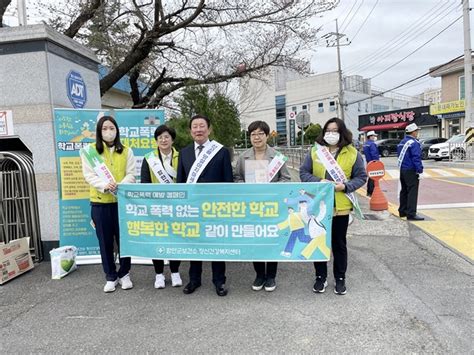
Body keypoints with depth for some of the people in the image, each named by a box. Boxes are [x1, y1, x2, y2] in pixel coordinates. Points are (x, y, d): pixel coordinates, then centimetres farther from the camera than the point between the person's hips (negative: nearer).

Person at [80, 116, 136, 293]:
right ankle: (111, 277, 21)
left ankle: (124, 274, 21)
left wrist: (120, 186, -20)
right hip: (100, 203, 0)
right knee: (105, 242, 7)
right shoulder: (90, 150, 4)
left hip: (122, 201, 1)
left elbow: (131, 174, 1)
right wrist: (104, 185, -24)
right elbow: (89, 175, -5)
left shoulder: (126, 151, 7)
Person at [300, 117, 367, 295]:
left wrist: (345, 186, -16)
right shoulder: (315, 151, 1)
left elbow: (361, 177, 2)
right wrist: (319, 182, -17)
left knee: (339, 244, 12)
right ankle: (321, 277, 28)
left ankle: (340, 278, 29)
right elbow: (303, 172, 1)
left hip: (340, 206, -1)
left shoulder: (352, 153, -1)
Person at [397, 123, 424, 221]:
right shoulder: (414, 143, -15)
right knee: (412, 192, -7)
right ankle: (411, 214, -8)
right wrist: (420, 170, -17)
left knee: (404, 191, 17)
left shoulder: (401, 142, 14)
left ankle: (402, 211, 25)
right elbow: (416, 158, -20)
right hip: (411, 171, -9)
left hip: (402, 170, 9)